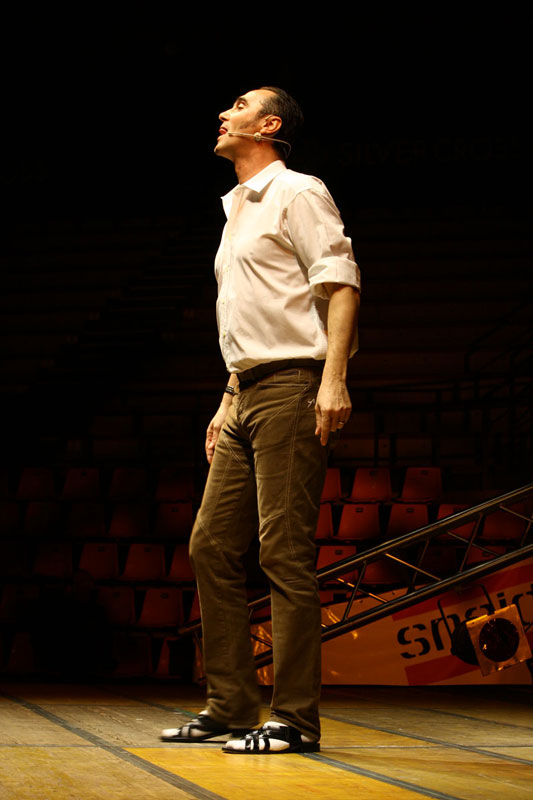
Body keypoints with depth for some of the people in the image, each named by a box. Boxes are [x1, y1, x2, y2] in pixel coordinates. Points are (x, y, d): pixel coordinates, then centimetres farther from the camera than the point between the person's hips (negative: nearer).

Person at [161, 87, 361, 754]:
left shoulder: (297, 192, -1)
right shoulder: (237, 211, 25)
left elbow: (340, 282, -12)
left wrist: (334, 377, -22)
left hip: (291, 387, -9)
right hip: (246, 397, 9)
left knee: (284, 551, -11)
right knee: (211, 546, 6)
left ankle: (295, 718, -8)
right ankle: (229, 706, 12)